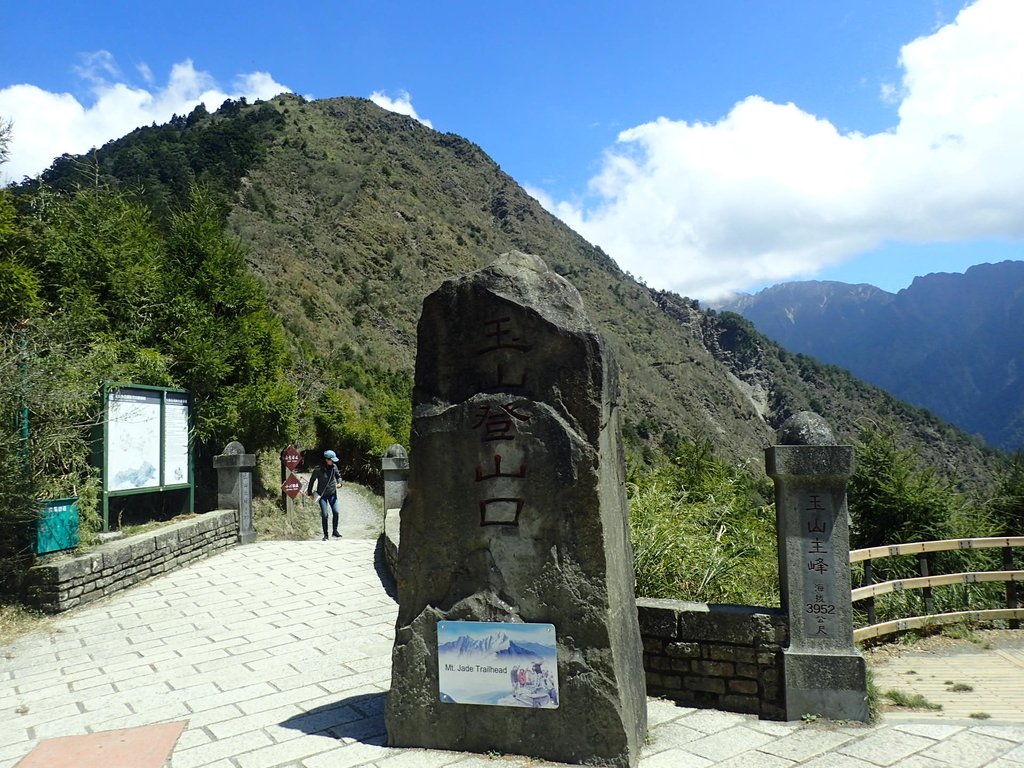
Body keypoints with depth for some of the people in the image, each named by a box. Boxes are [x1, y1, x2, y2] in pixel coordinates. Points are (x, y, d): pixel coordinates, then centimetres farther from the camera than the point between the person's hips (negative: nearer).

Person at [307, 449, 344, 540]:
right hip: (322, 495, -3)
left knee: (336, 512, -9)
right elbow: (312, 481, -2)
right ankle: (325, 535, 10)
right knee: (324, 515, -5)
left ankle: (335, 531, 9)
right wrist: (310, 493, 6)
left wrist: (340, 483, -11)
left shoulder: (334, 466, -3)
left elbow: (338, 476, 11)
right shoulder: (318, 470, -14)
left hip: (332, 493, 3)